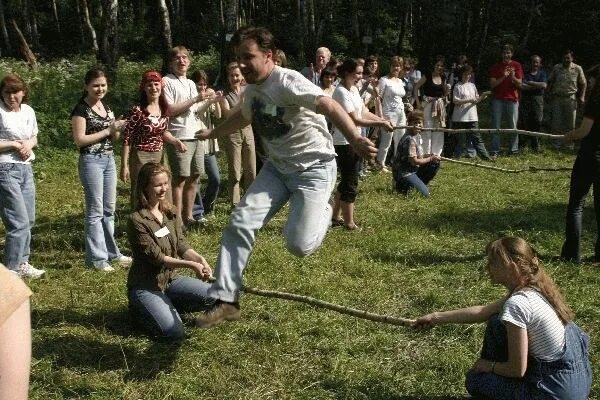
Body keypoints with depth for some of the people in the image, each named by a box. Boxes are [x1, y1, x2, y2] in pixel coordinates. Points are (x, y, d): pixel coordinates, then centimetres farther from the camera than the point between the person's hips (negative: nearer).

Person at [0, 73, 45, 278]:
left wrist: (29, 144, 0)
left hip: (26, 168, 7)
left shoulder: (28, 111, 8)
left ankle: (22, 263, 25)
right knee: (19, 223, -9)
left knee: (29, 220, 12)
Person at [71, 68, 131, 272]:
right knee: (95, 211, -4)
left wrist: (117, 129, -6)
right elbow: (80, 140, -16)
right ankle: (96, 258, 2)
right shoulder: (81, 109, -9)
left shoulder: (106, 107, 12)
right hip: (91, 161, -7)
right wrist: (108, 130, -15)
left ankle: (111, 252, 23)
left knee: (109, 209, 13)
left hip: (109, 160, 7)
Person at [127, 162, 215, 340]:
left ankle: (167, 307, 9)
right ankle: (140, 310, 7)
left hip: (170, 278, 7)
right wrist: (190, 265, -29)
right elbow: (156, 257, -21)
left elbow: (182, 246, 0)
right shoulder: (137, 220, -18)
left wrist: (199, 259, -22)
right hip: (145, 285, -7)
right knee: (173, 332, -22)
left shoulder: (170, 212, 4)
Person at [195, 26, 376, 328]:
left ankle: (322, 213, 18)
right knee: (240, 222, -8)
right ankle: (226, 300, 2)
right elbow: (242, 116, 31)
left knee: (299, 245, -18)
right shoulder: (252, 90, 6)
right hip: (277, 167, 7)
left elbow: (329, 105, -37)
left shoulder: (287, 82, -20)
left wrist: (354, 139, -55)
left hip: (314, 168, -7)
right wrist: (212, 134, 45)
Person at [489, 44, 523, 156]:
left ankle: (513, 149, 6)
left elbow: (519, 84, 1)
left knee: (513, 126, 0)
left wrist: (513, 77, -20)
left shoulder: (517, 65, 7)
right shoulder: (496, 66, 8)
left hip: (512, 99, 0)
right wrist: (503, 77, -15)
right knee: (496, 126, -1)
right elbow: (492, 84, 0)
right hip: (498, 99, 0)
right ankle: (495, 150, 2)